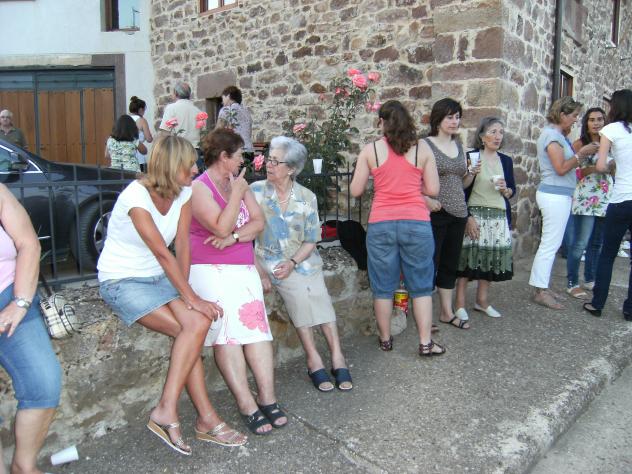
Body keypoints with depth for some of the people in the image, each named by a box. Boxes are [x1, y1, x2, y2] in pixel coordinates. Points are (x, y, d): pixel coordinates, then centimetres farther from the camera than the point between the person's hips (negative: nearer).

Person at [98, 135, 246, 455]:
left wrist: (184, 290, -12)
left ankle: (206, 420, -9)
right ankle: (166, 412, -14)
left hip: (158, 277, 6)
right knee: (194, 325, -23)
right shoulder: (136, 196, -21)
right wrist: (190, 298, -21)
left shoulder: (183, 192, 0)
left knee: (194, 326, -17)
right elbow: (163, 253, -23)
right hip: (122, 282, -6)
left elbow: (182, 246, -3)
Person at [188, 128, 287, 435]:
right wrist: (236, 194, -10)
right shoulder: (199, 188, -6)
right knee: (228, 333, -14)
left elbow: (258, 222, 6)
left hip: (244, 269, 6)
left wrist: (234, 237, -12)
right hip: (210, 270, -6)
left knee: (256, 327, -9)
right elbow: (222, 228, -18)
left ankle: (267, 399, -8)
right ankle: (248, 406, -12)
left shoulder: (240, 184, 16)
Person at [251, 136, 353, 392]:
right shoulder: (255, 191, -4)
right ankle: (315, 358, -16)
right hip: (270, 261, -2)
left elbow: (311, 240, 3)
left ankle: (336, 355, -16)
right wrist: (259, 271, -13)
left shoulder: (307, 197, 2)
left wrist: (293, 262, -15)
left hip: (303, 260, 2)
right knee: (301, 293, -26)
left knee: (317, 297, -24)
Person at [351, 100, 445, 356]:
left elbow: (355, 190, 3)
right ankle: (425, 343, 17)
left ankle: (385, 339, 25)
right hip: (416, 224, 1)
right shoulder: (422, 149, 3)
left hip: (381, 224, 0)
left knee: (383, 286, 12)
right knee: (421, 285, 12)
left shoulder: (370, 150, 1)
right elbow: (433, 189, 4)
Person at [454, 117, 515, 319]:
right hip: (475, 215, -5)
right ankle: (460, 302, 3)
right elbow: (463, 190, -8)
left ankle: (482, 300, 22)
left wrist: (505, 189, -6)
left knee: (492, 257, 7)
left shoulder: (506, 160, 11)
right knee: (469, 256, -7)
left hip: (499, 217, 5)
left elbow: (512, 190, 17)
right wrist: (468, 217, -15)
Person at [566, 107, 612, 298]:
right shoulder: (579, 144, -2)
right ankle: (572, 283, 3)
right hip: (585, 198, -5)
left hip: (606, 198, 6)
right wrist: (595, 168, -20)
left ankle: (589, 279, 24)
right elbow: (573, 172, -9)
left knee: (597, 242, 12)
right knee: (580, 243, -6)